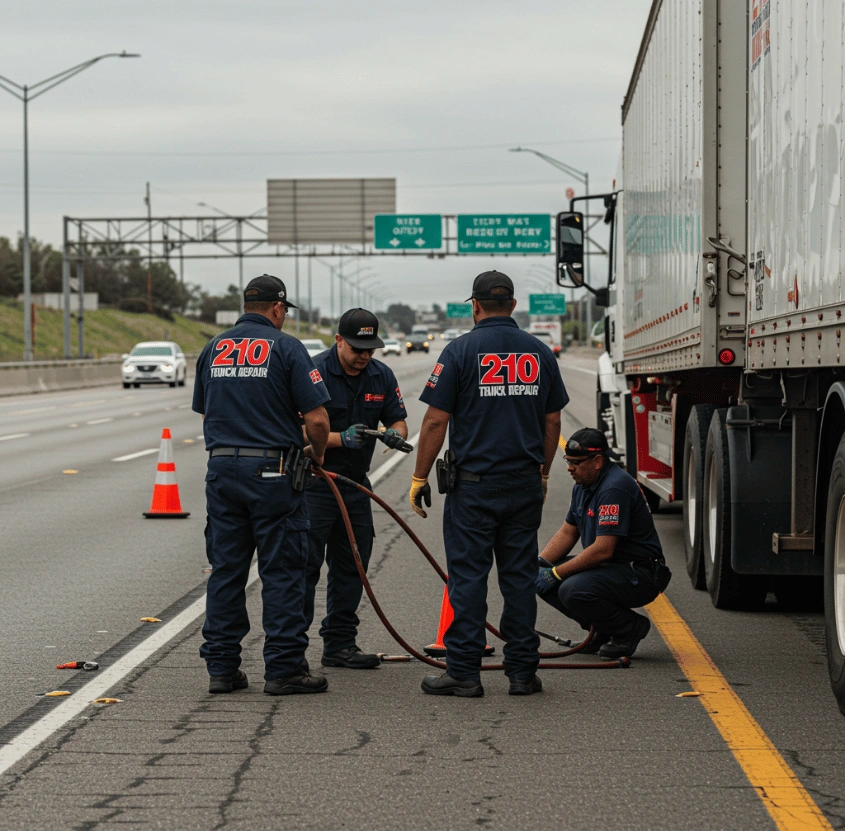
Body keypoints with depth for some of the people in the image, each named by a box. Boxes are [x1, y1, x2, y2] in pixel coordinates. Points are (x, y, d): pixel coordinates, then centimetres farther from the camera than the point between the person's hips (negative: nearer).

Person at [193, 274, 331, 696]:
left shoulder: (212, 349, 10)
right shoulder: (286, 348, -7)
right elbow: (317, 418, -11)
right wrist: (317, 455, 8)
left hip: (221, 469, 5)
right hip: (272, 471, -5)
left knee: (225, 570, 10)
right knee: (281, 571, 1)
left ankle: (221, 666, 11)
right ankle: (284, 668, 1)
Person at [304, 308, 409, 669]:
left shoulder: (381, 375, 4)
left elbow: (398, 421, 7)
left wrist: (394, 433, -16)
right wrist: (341, 439, -31)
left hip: (355, 483, 7)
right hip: (314, 482, -7)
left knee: (351, 566, 9)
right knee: (305, 565, -7)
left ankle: (340, 644, 17)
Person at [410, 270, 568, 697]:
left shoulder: (460, 351, -7)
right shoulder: (539, 353, 6)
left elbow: (435, 422, -8)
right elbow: (552, 422, 12)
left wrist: (420, 478, 0)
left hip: (473, 483, -4)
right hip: (525, 485, 4)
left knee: (467, 577, 0)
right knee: (519, 577, 8)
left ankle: (463, 672, 0)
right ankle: (522, 671, 10)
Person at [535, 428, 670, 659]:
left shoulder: (614, 488, -23)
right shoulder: (583, 486, 9)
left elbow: (603, 550, -27)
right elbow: (567, 533, 16)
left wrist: (556, 573, -22)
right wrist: (539, 562, -1)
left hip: (639, 575, -10)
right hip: (607, 568, 10)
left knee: (573, 591, -31)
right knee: (542, 579, -2)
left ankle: (630, 628, -6)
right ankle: (603, 629, 9)